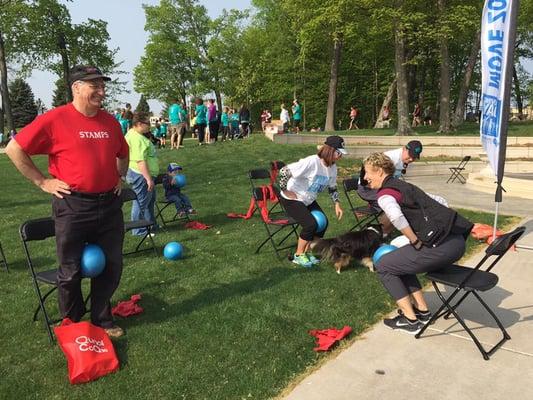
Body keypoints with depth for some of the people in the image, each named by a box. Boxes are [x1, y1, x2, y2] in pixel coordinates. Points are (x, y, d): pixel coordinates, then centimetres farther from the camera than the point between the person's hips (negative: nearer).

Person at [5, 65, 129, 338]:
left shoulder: (110, 121, 8)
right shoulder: (55, 119, -9)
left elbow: (123, 153, 26)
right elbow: (14, 149, -7)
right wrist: (42, 182, -7)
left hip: (110, 205, 5)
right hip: (72, 207, -5)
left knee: (111, 267, 12)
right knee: (71, 271, 8)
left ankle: (101, 320, 31)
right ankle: (72, 325, 31)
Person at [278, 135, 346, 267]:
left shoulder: (333, 167, -5)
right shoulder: (311, 162, -31)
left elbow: (332, 187, 11)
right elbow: (284, 171, -34)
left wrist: (337, 204, 0)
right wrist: (284, 190, -23)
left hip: (309, 201, 8)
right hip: (292, 199, -8)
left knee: (323, 223, -3)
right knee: (310, 224, -21)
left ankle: (306, 251, 17)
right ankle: (298, 255, 2)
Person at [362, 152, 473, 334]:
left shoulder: (384, 193, -6)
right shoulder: (403, 185, 21)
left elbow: (397, 217, -29)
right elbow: (437, 202, 28)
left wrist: (416, 242, -14)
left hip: (442, 247, -9)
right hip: (456, 240, 9)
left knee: (383, 266, 7)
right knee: (400, 261, 26)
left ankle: (410, 320, 10)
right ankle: (422, 310, 27)